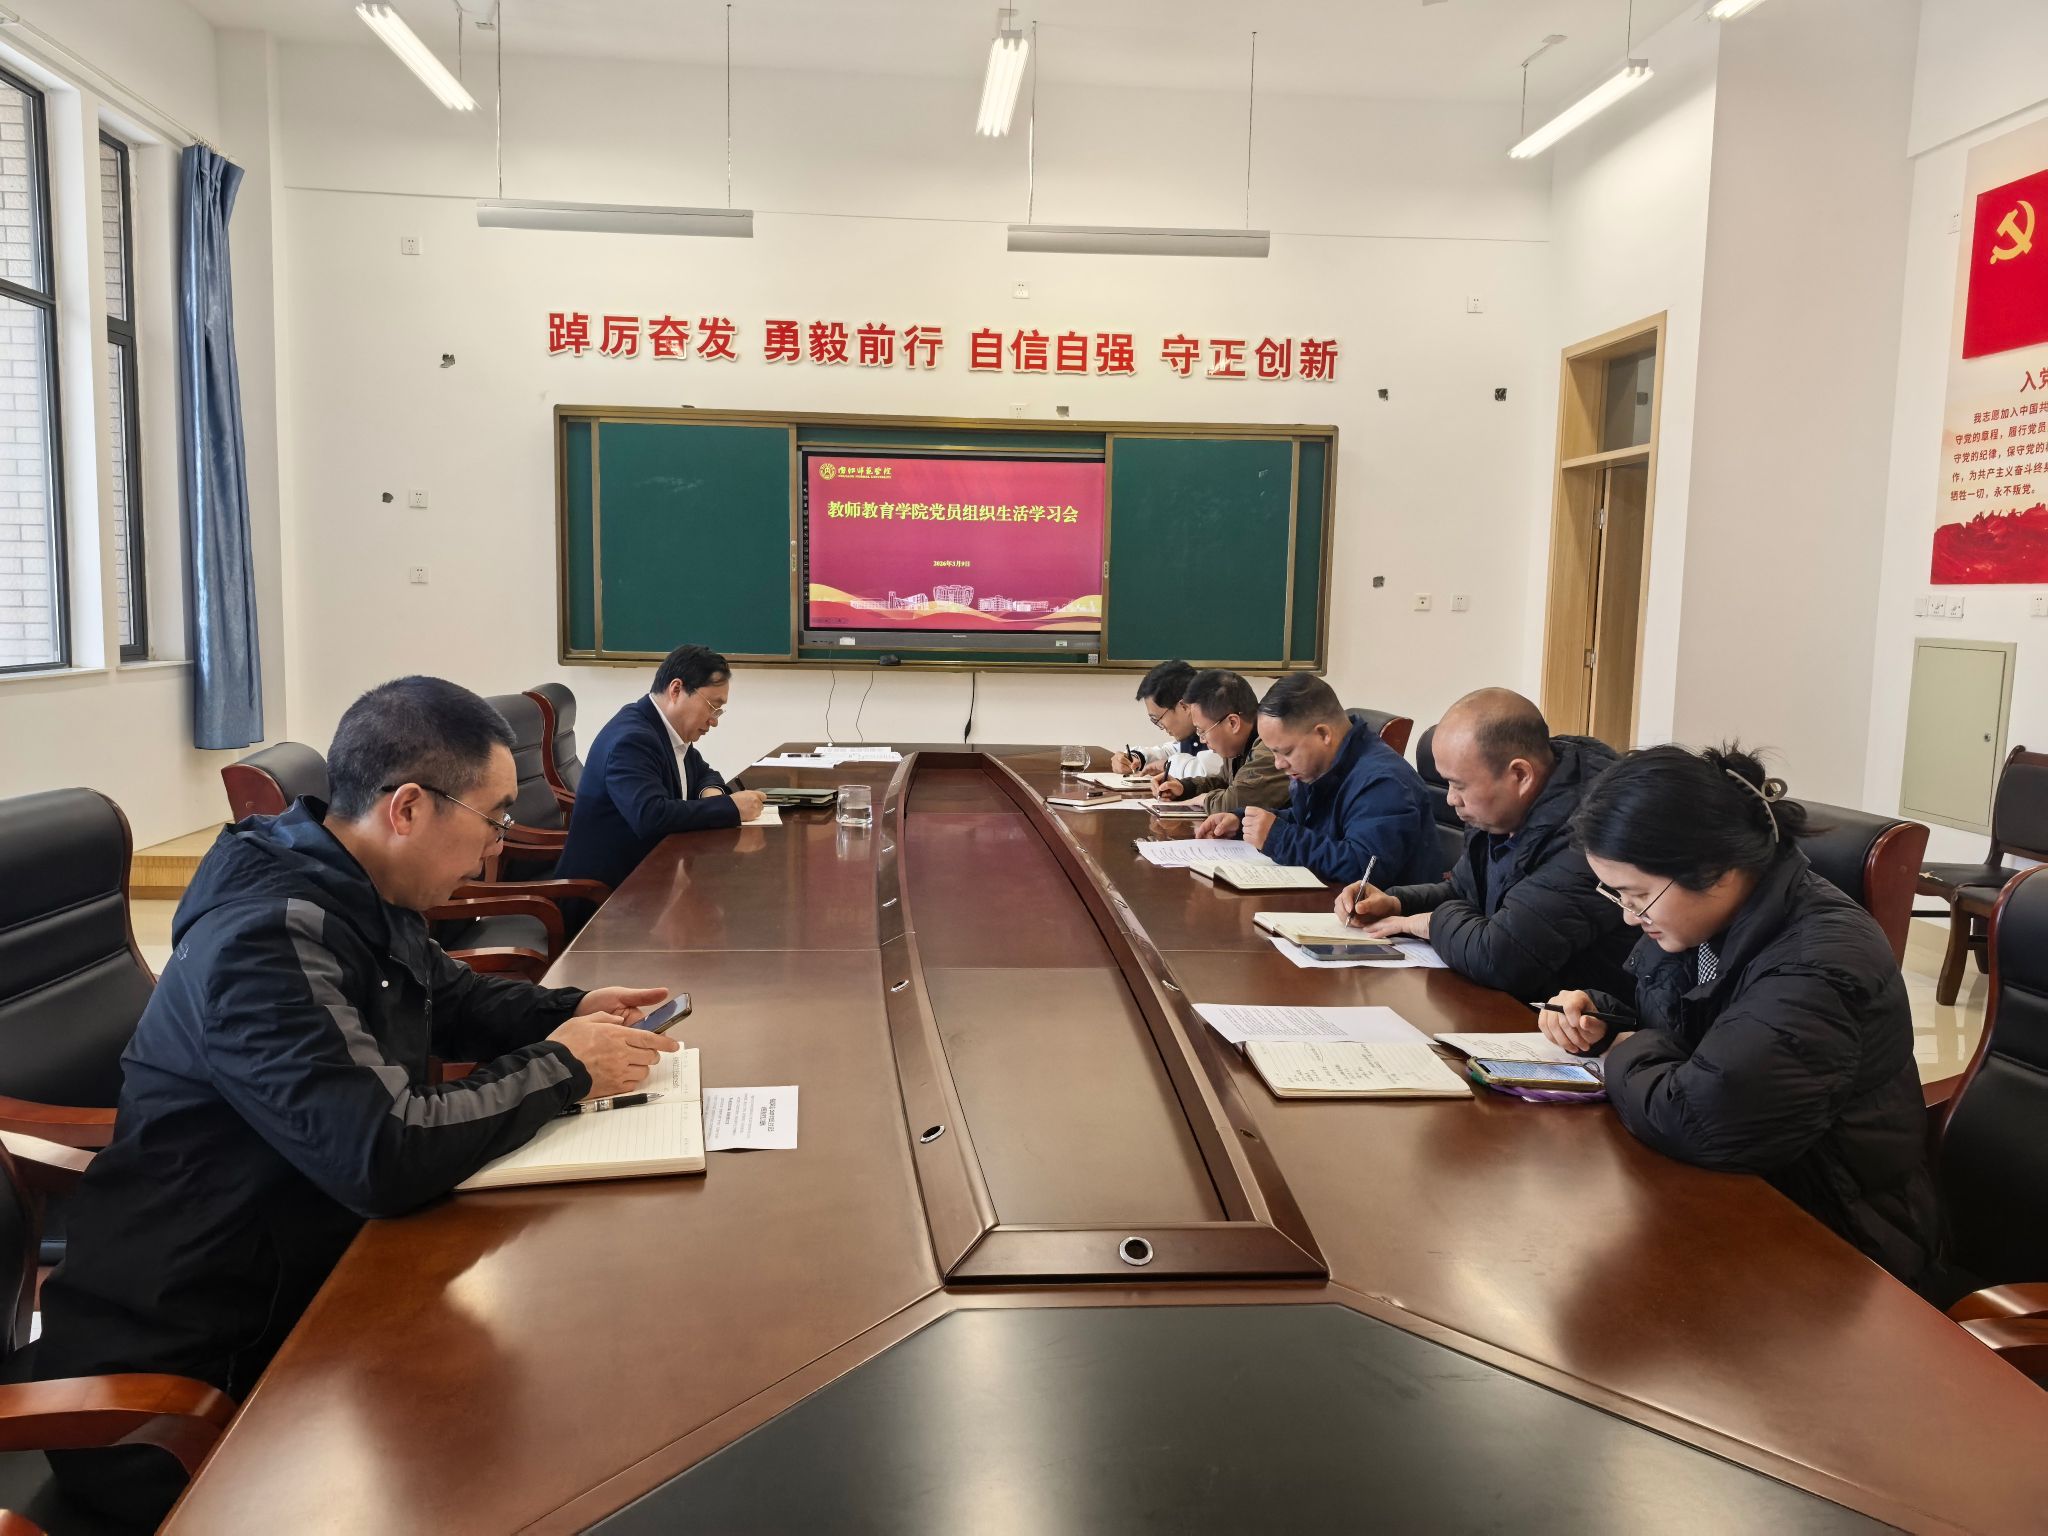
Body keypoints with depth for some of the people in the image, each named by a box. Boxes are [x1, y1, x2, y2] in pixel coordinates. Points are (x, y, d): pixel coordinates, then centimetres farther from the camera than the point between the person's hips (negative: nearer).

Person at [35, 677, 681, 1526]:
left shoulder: (357, 893, 2)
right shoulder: (273, 937, -27)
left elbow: (448, 995, 21)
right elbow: (387, 1154, -35)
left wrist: (569, 1010, 3)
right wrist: (563, 1068, -20)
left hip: (293, 1288, 8)